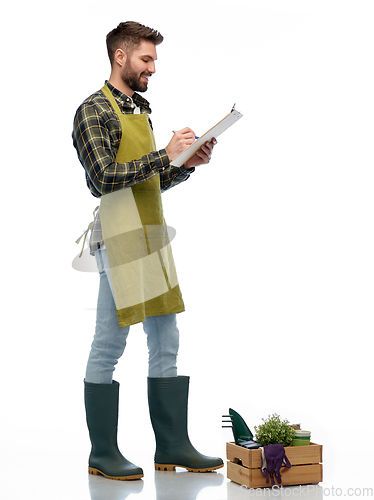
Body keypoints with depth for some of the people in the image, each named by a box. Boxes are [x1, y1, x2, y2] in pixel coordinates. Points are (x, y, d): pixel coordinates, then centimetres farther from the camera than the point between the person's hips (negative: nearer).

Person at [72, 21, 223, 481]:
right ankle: (102, 453, 9)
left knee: (166, 343, 9)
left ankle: (172, 446, 16)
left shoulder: (140, 110, 20)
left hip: (154, 236, 9)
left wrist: (189, 163, 6)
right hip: (120, 236, -9)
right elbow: (104, 176, -19)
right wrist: (166, 154, -18)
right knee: (109, 346, -1)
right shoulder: (94, 110, -6)